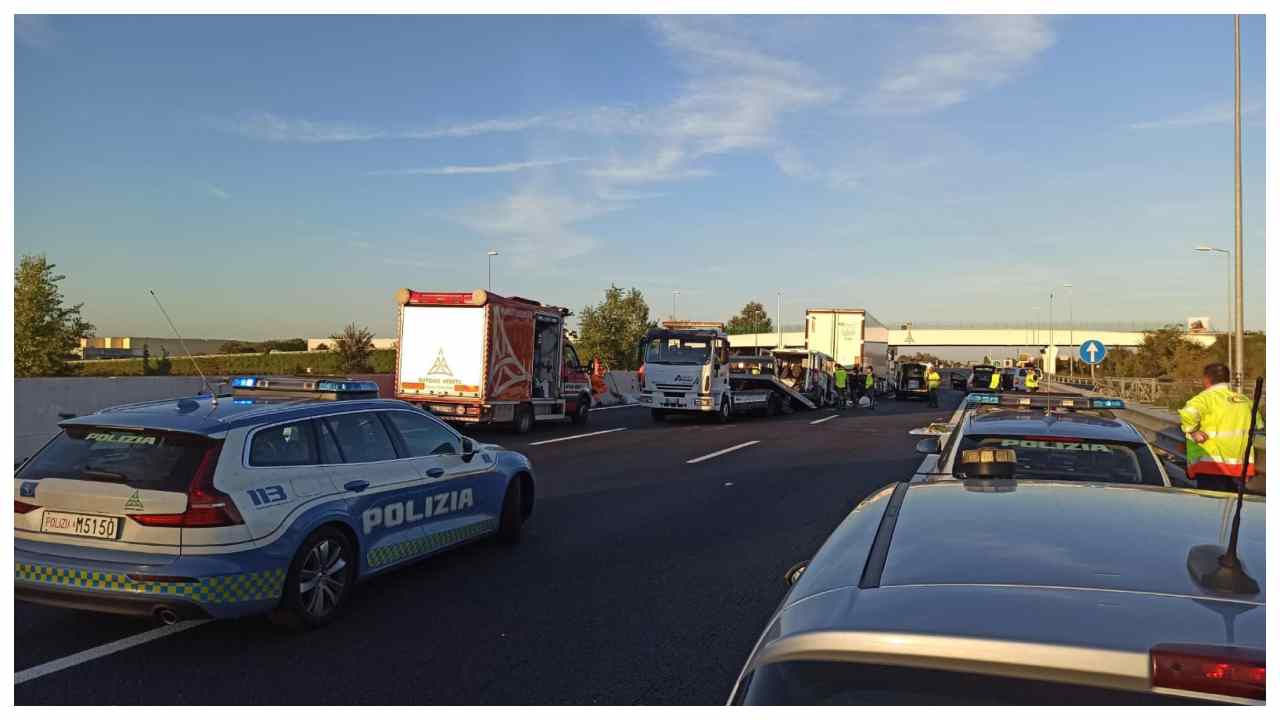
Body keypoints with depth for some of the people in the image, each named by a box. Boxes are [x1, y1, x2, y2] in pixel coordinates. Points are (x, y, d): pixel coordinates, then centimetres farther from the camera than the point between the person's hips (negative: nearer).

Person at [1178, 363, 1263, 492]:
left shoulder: (1206, 398, -8)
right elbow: (1258, 425, 29)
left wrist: (1192, 432, -13)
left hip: (1212, 465, -7)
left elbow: (1188, 414, -28)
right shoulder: (1245, 400, 16)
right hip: (1240, 466, 7)